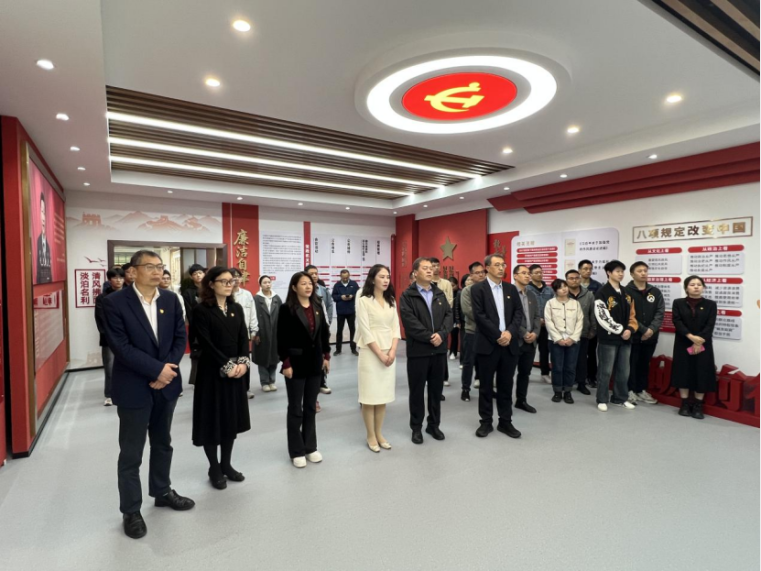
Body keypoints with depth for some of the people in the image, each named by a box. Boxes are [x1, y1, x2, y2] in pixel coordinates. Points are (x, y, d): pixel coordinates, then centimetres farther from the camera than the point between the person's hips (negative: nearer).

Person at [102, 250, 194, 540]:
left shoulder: (171, 300, 2)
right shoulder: (115, 303, -11)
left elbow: (180, 337, 1)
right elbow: (120, 346, -17)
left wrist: (168, 369, -13)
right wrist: (157, 369, -19)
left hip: (166, 384, 5)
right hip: (133, 388, -4)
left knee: (163, 443, 20)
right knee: (131, 452, 8)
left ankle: (162, 492, 39)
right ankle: (131, 510, 25)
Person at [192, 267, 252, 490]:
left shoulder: (237, 308, 8)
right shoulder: (201, 310, -9)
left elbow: (244, 338, 3)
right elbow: (206, 343, -15)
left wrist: (243, 362, -12)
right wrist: (227, 366, -18)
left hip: (237, 372, 5)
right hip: (212, 372, -5)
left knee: (232, 417, 12)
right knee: (213, 419, 5)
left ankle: (226, 465, 27)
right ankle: (214, 469, 21)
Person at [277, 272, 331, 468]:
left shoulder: (318, 307, 7)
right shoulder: (287, 309, -9)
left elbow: (324, 333, 11)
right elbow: (281, 339, -11)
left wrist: (326, 356, 7)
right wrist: (286, 363, -15)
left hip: (315, 363, 5)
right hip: (296, 364, -5)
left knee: (311, 407, 14)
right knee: (295, 409, 7)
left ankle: (310, 447, 26)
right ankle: (297, 451, 20)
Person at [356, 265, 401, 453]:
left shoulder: (391, 301, 10)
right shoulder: (364, 301, -7)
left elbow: (396, 327, 6)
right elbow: (366, 332, -12)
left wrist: (392, 351, -7)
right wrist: (380, 354, -14)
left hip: (389, 354, 5)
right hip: (371, 354, -5)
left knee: (383, 395, 11)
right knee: (370, 396, 2)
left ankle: (379, 434, 24)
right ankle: (371, 436, 16)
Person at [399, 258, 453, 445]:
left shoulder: (440, 294, 12)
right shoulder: (407, 296, -5)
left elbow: (449, 315, 3)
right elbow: (410, 322, -15)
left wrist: (441, 334, -13)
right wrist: (429, 337, -17)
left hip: (439, 349, 5)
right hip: (418, 350, -4)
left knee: (436, 389, 13)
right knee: (417, 390, 7)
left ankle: (434, 425, 28)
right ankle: (416, 427, 21)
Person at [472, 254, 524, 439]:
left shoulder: (511, 289, 12)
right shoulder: (479, 289, -3)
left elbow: (519, 313, 6)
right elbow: (480, 315, -10)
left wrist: (510, 332, -10)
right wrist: (498, 335, -14)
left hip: (509, 344, 4)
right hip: (488, 344, -4)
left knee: (506, 385, 11)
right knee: (486, 385, 6)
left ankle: (505, 422, 23)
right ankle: (486, 422, 18)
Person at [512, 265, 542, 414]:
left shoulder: (532, 295, 14)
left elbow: (537, 316, 11)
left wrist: (535, 333, -5)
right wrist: (524, 334, -16)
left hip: (531, 341, 7)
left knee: (525, 373, 14)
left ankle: (521, 401, 27)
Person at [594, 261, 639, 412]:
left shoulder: (627, 294, 14)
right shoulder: (602, 293, -9)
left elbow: (632, 315, 15)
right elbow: (603, 317, -15)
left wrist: (630, 329, -4)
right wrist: (620, 330, -16)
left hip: (625, 338, 7)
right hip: (608, 339, -7)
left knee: (624, 371, 13)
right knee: (606, 371, 0)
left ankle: (621, 398, 27)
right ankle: (602, 400, 12)